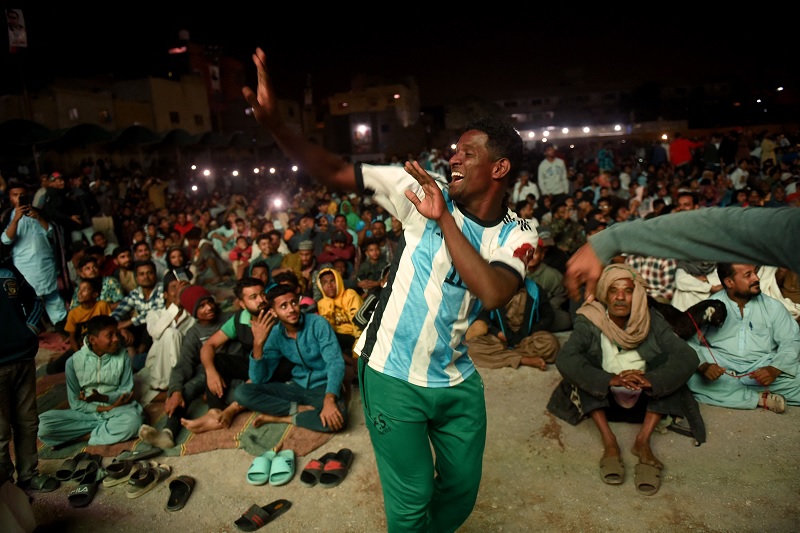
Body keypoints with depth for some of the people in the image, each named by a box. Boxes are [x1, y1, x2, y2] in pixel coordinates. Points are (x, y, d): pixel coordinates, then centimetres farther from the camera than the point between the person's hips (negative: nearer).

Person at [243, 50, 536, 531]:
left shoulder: (516, 234, -7)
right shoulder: (428, 190, -11)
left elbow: (493, 294, -28)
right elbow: (337, 175, -15)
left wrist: (443, 220, -28)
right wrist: (274, 123, -28)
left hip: (456, 380, 3)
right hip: (391, 375, -3)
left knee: (462, 491, 21)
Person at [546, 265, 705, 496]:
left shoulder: (654, 323, -6)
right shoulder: (589, 323, -11)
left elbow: (688, 357, -20)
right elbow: (564, 359, -27)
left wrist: (650, 379, -38)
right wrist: (609, 380, -40)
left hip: (647, 400, 1)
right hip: (603, 400, -1)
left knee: (665, 356, -20)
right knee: (584, 358, -24)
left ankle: (643, 440, -26)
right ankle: (608, 441, -29)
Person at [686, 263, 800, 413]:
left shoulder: (772, 306, 8)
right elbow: (689, 342, -5)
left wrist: (774, 369, -16)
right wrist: (703, 366, -26)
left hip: (762, 371, 1)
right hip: (722, 371, -1)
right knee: (689, 377, -31)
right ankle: (761, 398, -22)